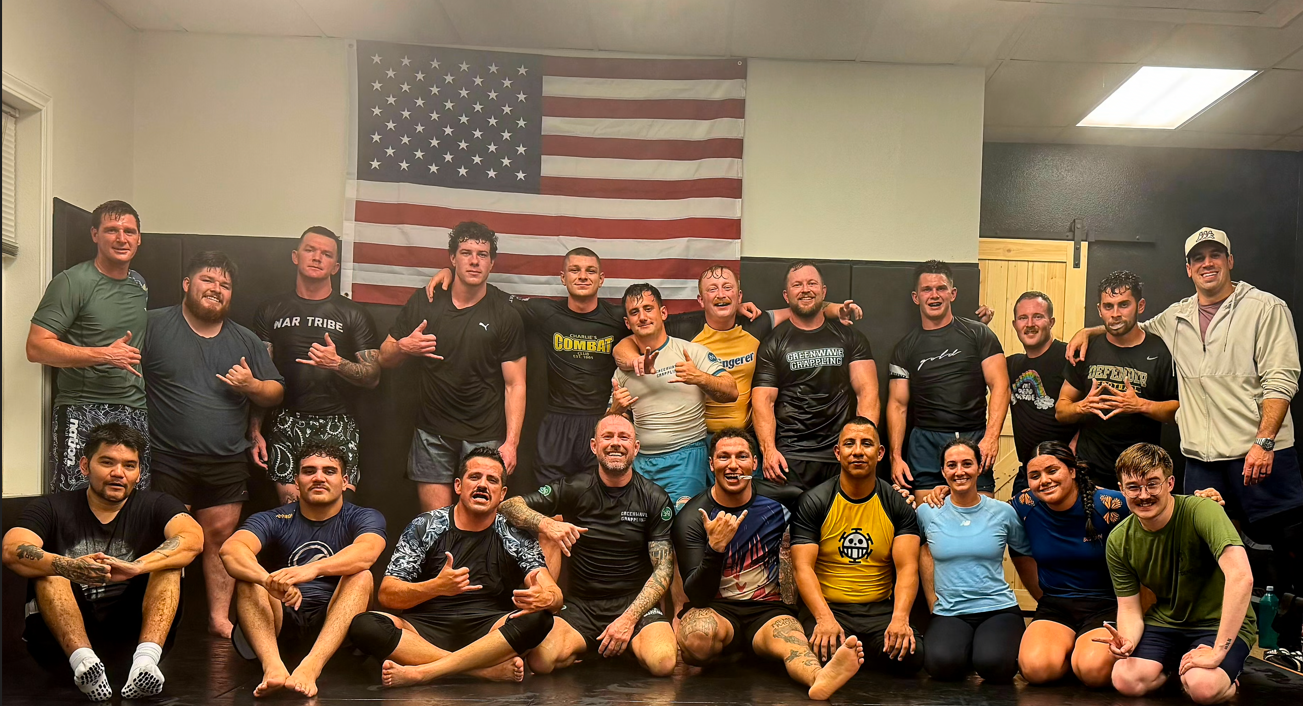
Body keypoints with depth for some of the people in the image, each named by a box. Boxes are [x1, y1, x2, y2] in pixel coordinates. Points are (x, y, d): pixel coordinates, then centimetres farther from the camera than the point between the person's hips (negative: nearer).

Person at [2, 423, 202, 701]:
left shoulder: (155, 506, 2)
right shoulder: (52, 508, 2)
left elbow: (193, 538, -20)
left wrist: (135, 567, -37)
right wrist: (70, 568, -38)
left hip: (131, 633, 0)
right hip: (60, 637, 0)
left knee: (169, 563, -18)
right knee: (48, 569, -20)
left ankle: (146, 658, -40)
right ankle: (83, 661, -43)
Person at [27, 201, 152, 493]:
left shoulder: (140, 285, 15)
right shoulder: (72, 282, -6)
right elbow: (37, 347, -12)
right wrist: (105, 355, -19)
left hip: (137, 413, 6)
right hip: (83, 413, -6)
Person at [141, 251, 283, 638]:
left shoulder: (246, 341, 12)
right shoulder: (153, 326, 0)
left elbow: (276, 392, 13)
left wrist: (252, 386, -7)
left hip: (227, 462, 3)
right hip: (167, 459, -3)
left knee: (221, 537, 6)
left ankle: (220, 617, 15)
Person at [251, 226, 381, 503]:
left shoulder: (353, 314, 8)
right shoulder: (271, 310, 11)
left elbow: (373, 377, 3)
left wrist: (337, 363, -15)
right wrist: (255, 431, 2)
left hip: (336, 425, -1)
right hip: (285, 425, 1)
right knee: (290, 503, -4)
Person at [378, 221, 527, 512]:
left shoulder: (505, 314, -1)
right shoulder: (423, 303, 5)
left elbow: (515, 384, -4)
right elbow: (385, 358, 11)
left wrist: (511, 442, -13)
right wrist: (403, 347, -12)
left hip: (485, 436, -1)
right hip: (432, 432, 2)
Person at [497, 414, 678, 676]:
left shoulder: (655, 499, 1)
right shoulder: (575, 489, 2)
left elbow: (663, 569, -3)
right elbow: (509, 506, 0)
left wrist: (629, 618, -16)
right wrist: (545, 523, -21)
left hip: (636, 602, 0)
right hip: (581, 604, 1)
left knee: (662, 661, -30)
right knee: (542, 660, -27)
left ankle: (630, 647, 7)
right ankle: (585, 650, 8)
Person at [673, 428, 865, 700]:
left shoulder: (776, 506, 1)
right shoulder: (692, 517, -5)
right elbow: (697, 596, -11)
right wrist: (716, 547, -29)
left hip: (768, 609, 1)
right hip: (715, 609, 0)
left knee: (791, 637, -37)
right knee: (698, 636, -39)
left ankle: (820, 677, -66)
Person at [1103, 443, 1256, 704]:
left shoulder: (1202, 511, -25)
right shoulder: (1119, 541, -7)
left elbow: (1241, 576, -37)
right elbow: (1129, 607, -1)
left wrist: (1218, 652, -37)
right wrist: (1127, 640, -27)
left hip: (1222, 624, -4)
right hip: (1165, 622, 5)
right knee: (1126, 680, -20)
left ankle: (1226, 681, 5)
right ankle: (1176, 666, 12)